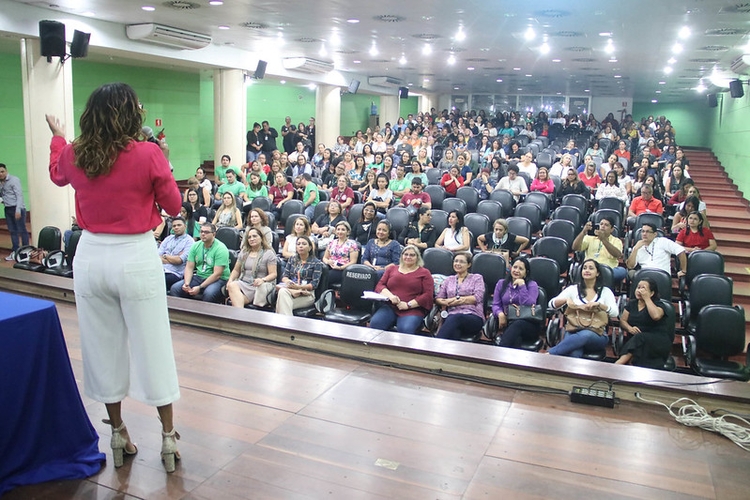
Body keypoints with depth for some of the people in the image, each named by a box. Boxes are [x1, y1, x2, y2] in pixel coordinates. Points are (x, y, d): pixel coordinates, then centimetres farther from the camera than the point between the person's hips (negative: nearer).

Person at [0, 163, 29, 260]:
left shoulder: (14, 180, -7)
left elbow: (19, 195, -12)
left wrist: (18, 210, -19)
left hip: (17, 208, -7)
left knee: (21, 230, -2)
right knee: (13, 231, 10)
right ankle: (15, 251, 15)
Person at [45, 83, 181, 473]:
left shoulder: (74, 155, 0)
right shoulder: (149, 155, -13)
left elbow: (56, 174, 24)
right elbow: (174, 206, -3)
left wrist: (57, 136, 40)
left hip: (91, 257, 4)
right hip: (137, 258, -4)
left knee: (103, 347, 16)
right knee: (151, 347, 7)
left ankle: (118, 433, 29)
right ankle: (168, 436, 19)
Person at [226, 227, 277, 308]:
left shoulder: (269, 253, 5)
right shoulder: (244, 252, 21)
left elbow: (273, 274, -2)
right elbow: (236, 270, 23)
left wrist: (263, 280, -22)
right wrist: (230, 279, 2)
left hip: (258, 286, -3)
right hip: (243, 283, 3)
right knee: (232, 285, -32)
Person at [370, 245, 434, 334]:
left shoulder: (424, 273, 12)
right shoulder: (391, 269, 22)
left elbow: (428, 295, 2)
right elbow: (379, 286, 14)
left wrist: (408, 305, -9)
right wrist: (390, 295, -8)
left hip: (413, 310, -2)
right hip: (390, 307, 2)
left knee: (406, 330, -35)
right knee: (375, 323, -29)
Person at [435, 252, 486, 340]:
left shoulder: (477, 278, 17)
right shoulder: (449, 279, 27)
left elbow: (478, 298, 1)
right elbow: (438, 298, 18)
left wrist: (457, 300, -5)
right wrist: (447, 302, -6)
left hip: (473, 316, -2)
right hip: (451, 316, 3)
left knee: (455, 318, -39)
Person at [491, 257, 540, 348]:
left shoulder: (532, 285, 6)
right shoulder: (502, 283, 17)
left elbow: (528, 305, -10)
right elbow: (495, 304, 10)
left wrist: (522, 286, -11)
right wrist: (500, 314, -12)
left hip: (528, 325, -2)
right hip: (507, 322, 2)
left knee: (517, 325, -41)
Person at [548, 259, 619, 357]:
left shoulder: (605, 291, 14)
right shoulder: (573, 288, 14)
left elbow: (615, 313, -1)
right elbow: (551, 304, 6)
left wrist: (599, 304, -19)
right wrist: (566, 300, -14)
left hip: (597, 335, 0)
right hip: (573, 331, 0)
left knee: (585, 335, -40)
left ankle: (549, 353, -45)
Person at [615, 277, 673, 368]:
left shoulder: (657, 304, 4)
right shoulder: (631, 303, 19)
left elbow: (656, 316, -21)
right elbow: (622, 320, 13)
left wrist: (646, 298, -11)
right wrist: (630, 328, -11)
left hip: (660, 341, -4)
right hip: (636, 339, 4)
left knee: (639, 338, -38)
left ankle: (620, 362, -46)